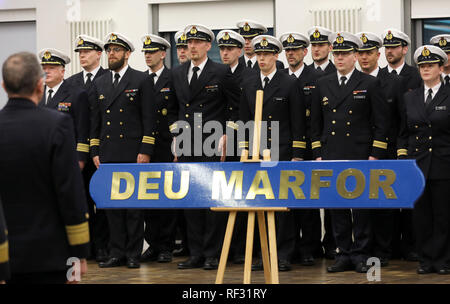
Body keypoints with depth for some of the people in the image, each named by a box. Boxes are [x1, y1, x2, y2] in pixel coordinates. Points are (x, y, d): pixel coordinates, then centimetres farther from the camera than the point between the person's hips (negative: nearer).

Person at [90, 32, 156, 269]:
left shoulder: (141, 80, 0)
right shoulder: (100, 83, 15)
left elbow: (149, 117, -4)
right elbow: (95, 120, 17)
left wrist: (145, 151, -11)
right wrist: (95, 151, 9)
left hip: (133, 153, -5)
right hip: (108, 155, 5)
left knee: (134, 204, -2)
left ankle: (133, 254, 4)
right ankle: (117, 253, 10)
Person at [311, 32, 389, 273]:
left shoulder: (369, 84, 2)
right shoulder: (322, 85, 11)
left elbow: (381, 122, 0)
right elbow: (315, 124, 15)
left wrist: (375, 156, -6)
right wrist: (317, 155, 7)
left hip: (360, 157, -3)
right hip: (332, 158, 3)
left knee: (361, 207, -1)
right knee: (337, 208, 4)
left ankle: (360, 255, 6)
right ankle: (344, 255, 11)